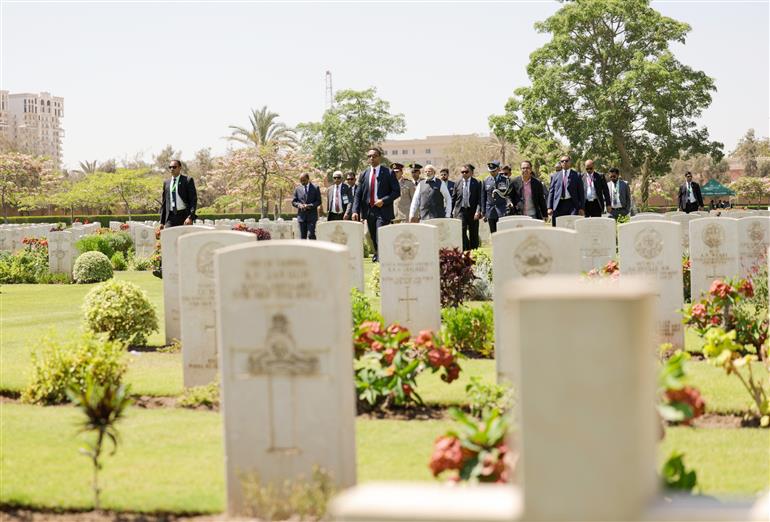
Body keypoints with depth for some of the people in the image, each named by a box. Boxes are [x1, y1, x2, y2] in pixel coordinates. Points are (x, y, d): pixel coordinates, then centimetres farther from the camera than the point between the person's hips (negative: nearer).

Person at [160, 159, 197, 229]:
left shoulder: (188, 180, 0)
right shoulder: (166, 183, 14)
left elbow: (193, 200, -5)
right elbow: (163, 203, 16)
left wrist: (190, 217, -17)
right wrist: (162, 222, 11)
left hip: (184, 216, -3)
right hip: (170, 217, 3)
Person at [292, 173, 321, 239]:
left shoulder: (315, 188, 3)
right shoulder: (297, 189, 10)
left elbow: (319, 201, 0)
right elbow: (293, 202, 10)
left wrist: (310, 206, -16)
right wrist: (299, 205, -11)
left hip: (312, 216, -3)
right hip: (301, 216, 3)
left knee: (311, 235, -14)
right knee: (302, 236, 5)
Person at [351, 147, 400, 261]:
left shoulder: (388, 173, 0)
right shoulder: (363, 175, 11)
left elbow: (397, 192, -2)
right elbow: (358, 195, 8)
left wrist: (383, 201, -15)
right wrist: (355, 211, -5)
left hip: (383, 211, -5)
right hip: (369, 211, 5)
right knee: (373, 238, 12)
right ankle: (377, 255, 26)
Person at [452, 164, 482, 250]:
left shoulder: (477, 183, 1)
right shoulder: (457, 184, 9)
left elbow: (480, 199, -4)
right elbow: (453, 198, 13)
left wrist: (478, 211, -14)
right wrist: (452, 211, 8)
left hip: (472, 212, -1)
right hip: (461, 211, 1)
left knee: (473, 234, 5)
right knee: (462, 231, -12)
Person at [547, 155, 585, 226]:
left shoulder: (576, 175, 10)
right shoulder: (555, 176, 16)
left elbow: (581, 193, 7)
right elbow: (551, 192, 12)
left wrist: (581, 208, -1)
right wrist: (549, 207, 2)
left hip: (572, 205, -2)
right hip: (558, 205, 2)